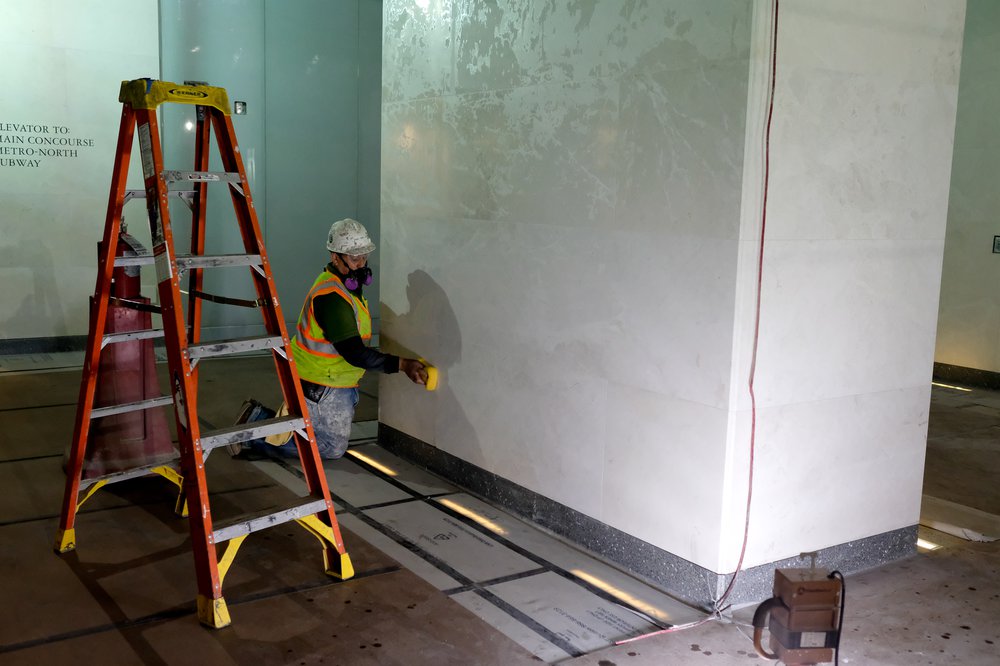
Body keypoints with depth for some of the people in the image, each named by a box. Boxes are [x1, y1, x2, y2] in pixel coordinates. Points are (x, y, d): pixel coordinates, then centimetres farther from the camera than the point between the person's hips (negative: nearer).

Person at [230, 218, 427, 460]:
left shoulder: (349, 284, 6)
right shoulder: (331, 296, -26)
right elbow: (353, 352, -30)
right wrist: (401, 364, -34)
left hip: (338, 384, 10)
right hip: (320, 388, -10)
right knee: (333, 448, 2)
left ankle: (259, 417, 19)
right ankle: (252, 435, 5)